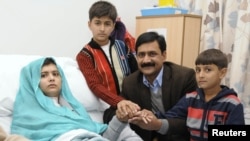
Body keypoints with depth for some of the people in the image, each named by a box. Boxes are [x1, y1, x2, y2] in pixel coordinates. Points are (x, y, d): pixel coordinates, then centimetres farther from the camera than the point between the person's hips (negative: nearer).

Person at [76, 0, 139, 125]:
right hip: (110, 107, -4)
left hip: (131, 101, 5)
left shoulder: (122, 46, 13)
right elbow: (95, 86, -15)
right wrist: (119, 102, -32)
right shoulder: (85, 55, -1)